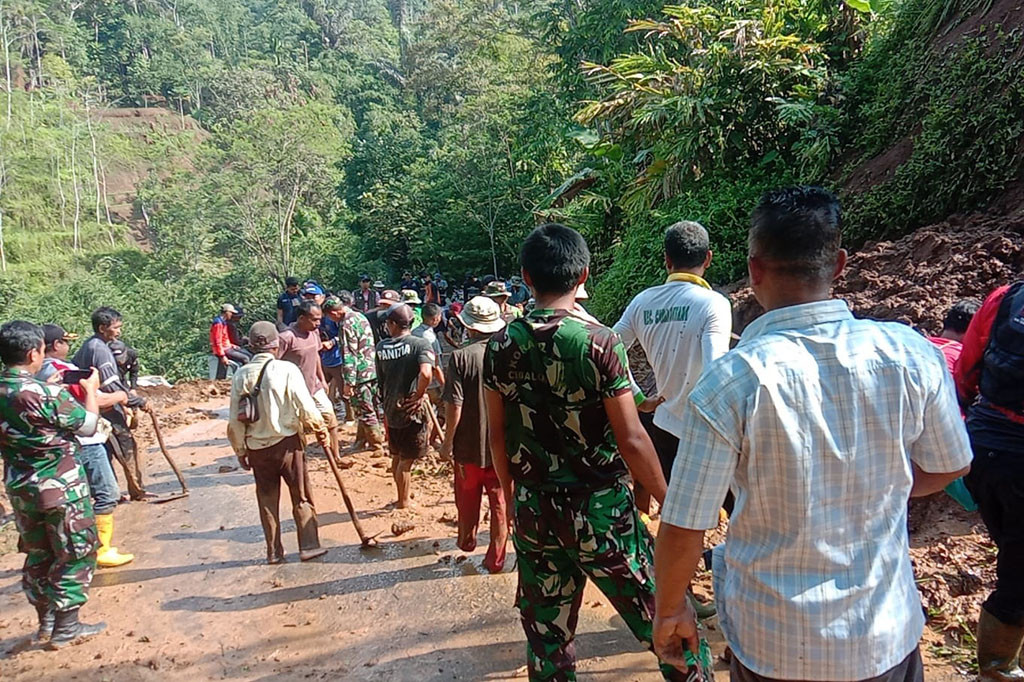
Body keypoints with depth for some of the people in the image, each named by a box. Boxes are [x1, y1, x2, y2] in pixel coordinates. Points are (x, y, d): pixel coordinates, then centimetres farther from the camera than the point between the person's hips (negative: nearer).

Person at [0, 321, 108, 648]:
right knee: (75, 555, 7)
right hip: (60, 487, -7)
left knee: (38, 555, 20)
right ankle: (66, 629, 15)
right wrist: (90, 390, 3)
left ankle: (46, 623, 33)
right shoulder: (44, 393, -23)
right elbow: (87, 425, -11)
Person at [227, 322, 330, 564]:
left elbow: (235, 421, 0)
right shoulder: (287, 370, -14)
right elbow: (307, 408, -14)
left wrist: (240, 451, 12)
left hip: (256, 447, 3)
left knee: (267, 500, 15)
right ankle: (309, 546, 14)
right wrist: (321, 430, 3)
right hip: (287, 443, -3)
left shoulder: (241, 375, -4)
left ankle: (274, 551, 22)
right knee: (302, 497, 10)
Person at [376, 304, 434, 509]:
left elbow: (381, 379, 11)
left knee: (397, 457, 21)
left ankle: (404, 494, 38)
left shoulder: (381, 347, 2)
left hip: (390, 409, 5)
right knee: (407, 459, 7)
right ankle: (403, 502, 18)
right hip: (412, 409, -5)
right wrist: (419, 395, -16)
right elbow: (426, 373, -31)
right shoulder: (420, 344, -14)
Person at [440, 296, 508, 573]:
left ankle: (467, 541, 42)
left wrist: (447, 441, -6)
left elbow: (454, 405, -17)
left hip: (470, 445, -1)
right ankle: (496, 558, 19)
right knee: (500, 504, 12)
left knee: (468, 498, 21)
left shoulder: (461, 357, -16)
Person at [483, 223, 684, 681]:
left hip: (532, 510, 4)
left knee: (545, 631, 17)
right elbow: (631, 440, -15)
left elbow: (497, 435, 5)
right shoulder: (599, 342, -15)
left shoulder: (500, 347, -2)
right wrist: (669, 502, -2)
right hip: (599, 509, -4)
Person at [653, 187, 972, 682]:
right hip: (888, 634, 3)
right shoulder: (912, 354, -14)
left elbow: (682, 530, -18)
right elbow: (947, 468, 4)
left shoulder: (729, 384, -24)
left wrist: (670, 612, 1)